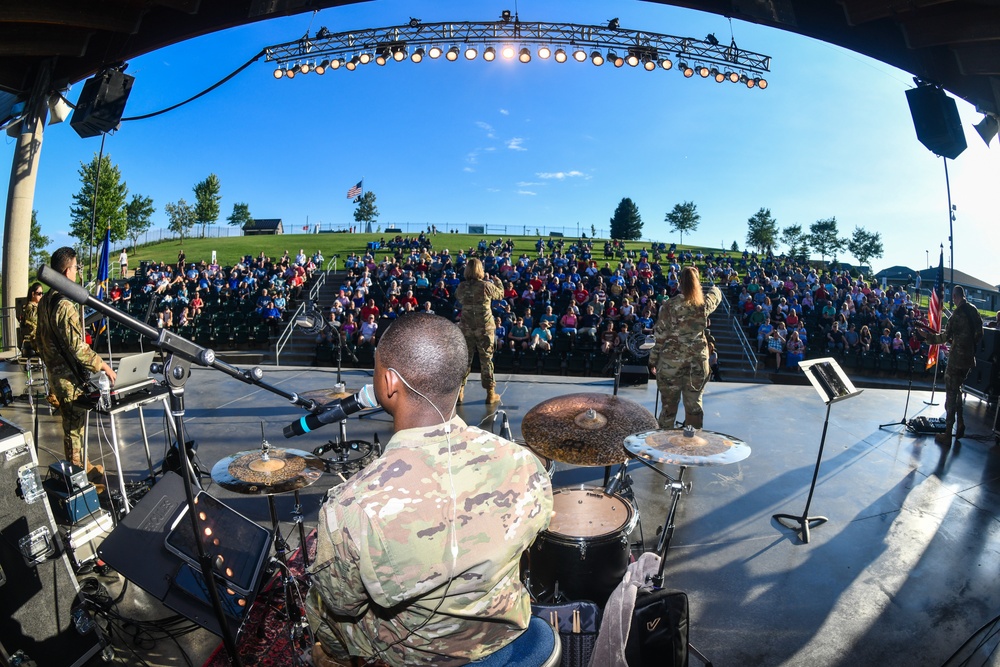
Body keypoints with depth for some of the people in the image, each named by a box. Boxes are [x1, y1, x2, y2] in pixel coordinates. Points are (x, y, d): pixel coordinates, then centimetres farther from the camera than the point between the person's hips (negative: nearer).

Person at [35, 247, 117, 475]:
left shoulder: (45, 301, 6)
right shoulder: (65, 305, -23)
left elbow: (40, 337, 16)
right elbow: (78, 347, -27)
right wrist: (104, 366, -20)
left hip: (55, 371, 9)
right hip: (71, 377, -9)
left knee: (73, 422, 20)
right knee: (75, 425, 3)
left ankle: (81, 464, 34)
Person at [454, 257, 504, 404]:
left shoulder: (461, 286, -3)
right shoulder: (486, 285, -10)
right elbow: (500, 294, 8)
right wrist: (497, 281, 25)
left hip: (466, 327, 2)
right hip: (484, 327, -2)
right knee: (486, 359, 6)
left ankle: (460, 391, 16)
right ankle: (490, 393, 12)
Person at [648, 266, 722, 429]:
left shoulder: (669, 305, -8)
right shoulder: (704, 303, 0)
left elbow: (660, 335, -6)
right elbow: (716, 296, 25)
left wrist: (653, 360, 3)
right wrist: (714, 288, 48)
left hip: (671, 360, -2)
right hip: (698, 360, 2)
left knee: (669, 405, 7)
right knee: (694, 404, 11)